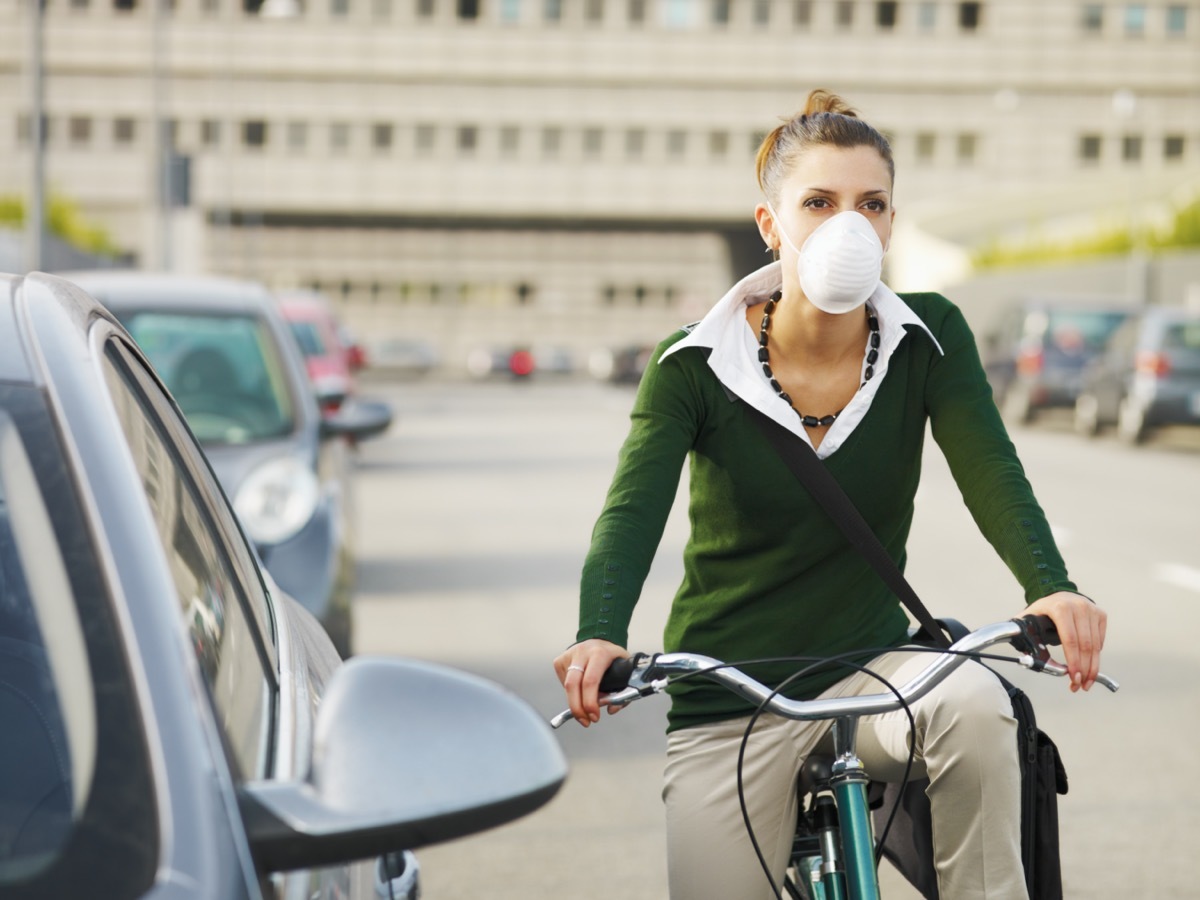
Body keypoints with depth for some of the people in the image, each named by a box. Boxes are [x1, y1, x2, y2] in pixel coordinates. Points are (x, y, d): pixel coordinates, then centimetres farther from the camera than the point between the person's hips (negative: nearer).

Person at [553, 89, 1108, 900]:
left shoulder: (927, 339, -2)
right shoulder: (695, 367, -8)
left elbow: (989, 471, -15)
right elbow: (632, 511, -20)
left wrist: (1049, 587, -36)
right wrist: (600, 636, -41)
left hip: (869, 671, 1)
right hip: (728, 706, 0)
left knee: (974, 703, -32)